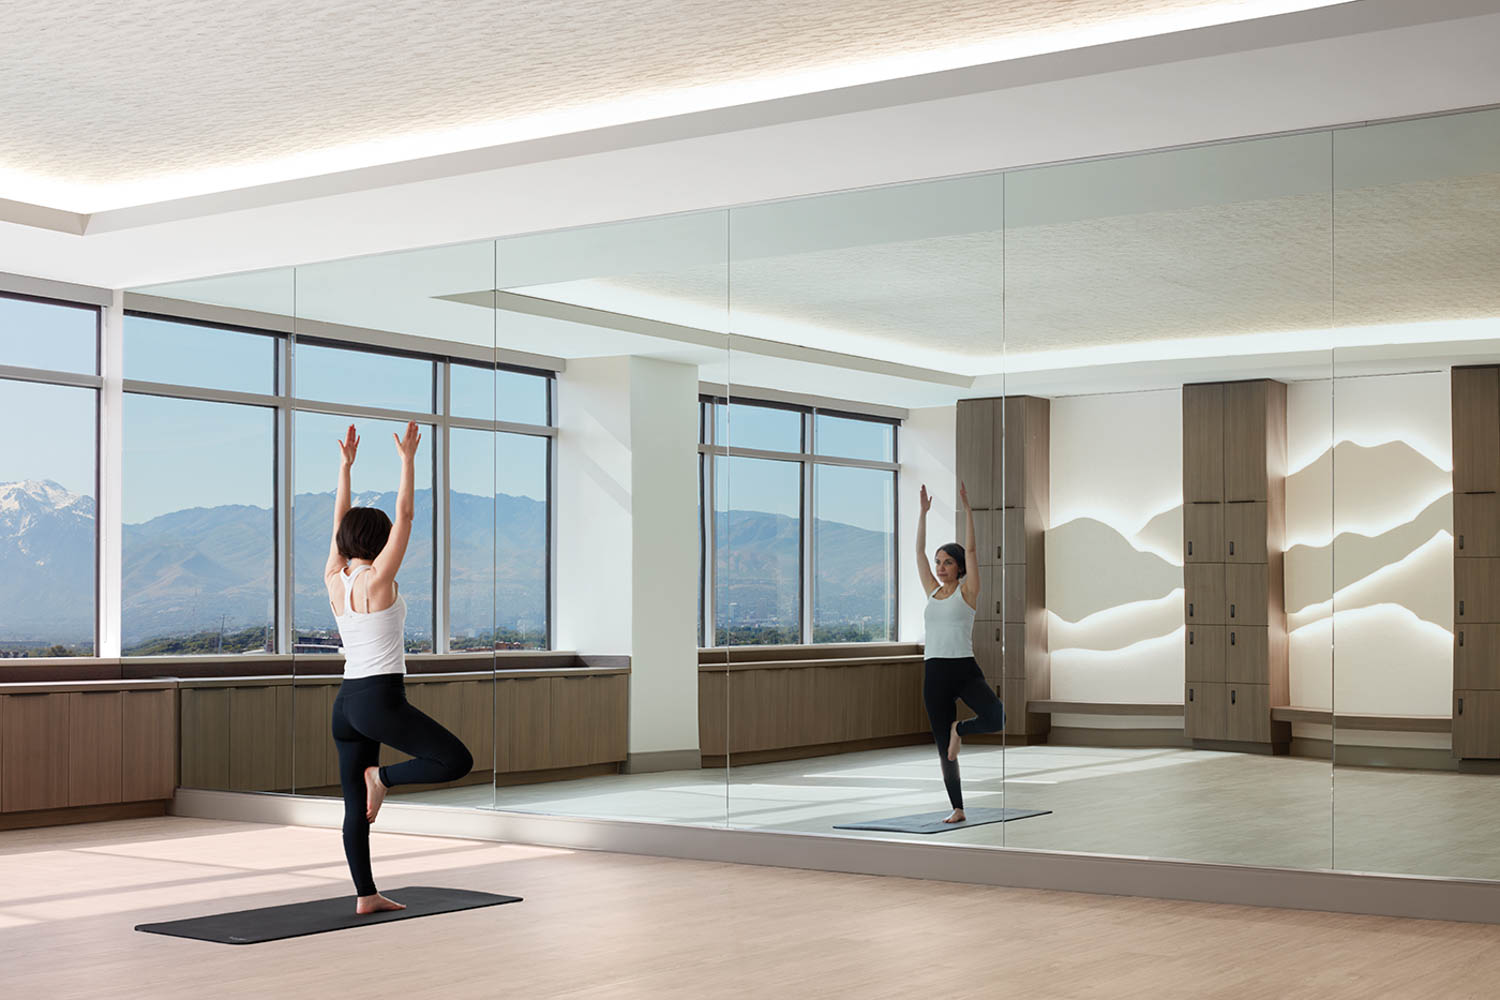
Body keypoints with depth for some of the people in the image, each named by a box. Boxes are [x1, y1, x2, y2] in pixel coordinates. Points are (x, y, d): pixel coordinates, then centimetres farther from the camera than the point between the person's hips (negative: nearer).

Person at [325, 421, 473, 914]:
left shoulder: (334, 580, 6)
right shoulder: (376, 580, -10)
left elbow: (340, 521, 16)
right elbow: (405, 516, -9)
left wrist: (345, 465, 20)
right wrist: (407, 459, -4)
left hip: (346, 703, 8)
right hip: (380, 700, -8)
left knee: (356, 805, 9)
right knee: (457, 761, -3)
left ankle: (366, 895, 10)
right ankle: (383, 776, -7)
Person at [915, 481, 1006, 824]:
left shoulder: (967, 592, 0)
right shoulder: (932, 591, 12)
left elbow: (970, 549, -7)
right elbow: (919, 551, 10)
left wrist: (967, 509, -10)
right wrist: (923, 512, 9)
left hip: (965, 669, -4)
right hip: (934, 672, 4)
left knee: (996, 718, -28)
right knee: (943, 747, 4)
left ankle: (959, 729, 4)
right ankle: (957, 810, 14)